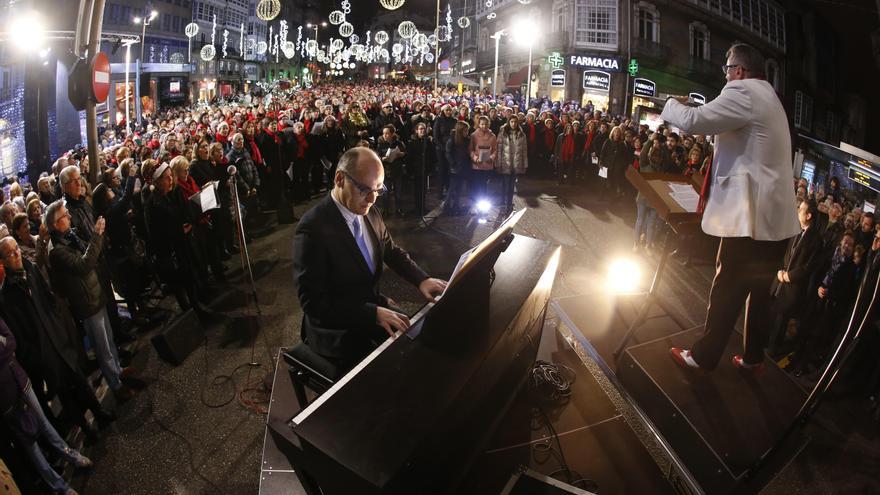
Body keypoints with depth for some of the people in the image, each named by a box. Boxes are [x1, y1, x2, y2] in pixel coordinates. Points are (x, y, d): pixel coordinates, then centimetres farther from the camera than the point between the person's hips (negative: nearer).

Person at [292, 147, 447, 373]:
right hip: (337, 333, -7)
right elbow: (312, 301, -25)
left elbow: (392, 251, 12)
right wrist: (373, 314, -30)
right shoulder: (313, 228, -24)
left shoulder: (369, 213, -1)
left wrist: (421, 279, -6)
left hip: (373, 306, 7)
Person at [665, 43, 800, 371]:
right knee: (759, 290, 17)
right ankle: (753, 357, 30)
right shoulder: (769, 98, 18)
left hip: (752, 217, -9)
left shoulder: (743, 92, -12)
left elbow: (692, 121, -19)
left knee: (726, 291, 1)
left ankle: (704, 356, 13)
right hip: (777, 218, 9)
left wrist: (672, 106, 1)